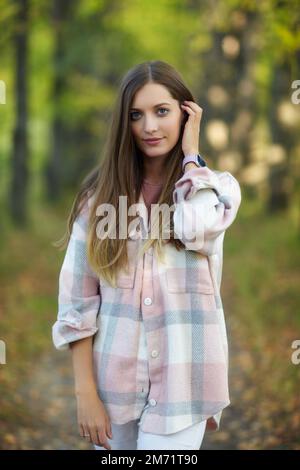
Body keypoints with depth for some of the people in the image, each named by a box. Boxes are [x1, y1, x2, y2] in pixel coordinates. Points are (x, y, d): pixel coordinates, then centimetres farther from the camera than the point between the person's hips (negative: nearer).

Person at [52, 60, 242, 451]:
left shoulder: (216, 186, 2)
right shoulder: (101, 193, 1)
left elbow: (198, 228, -22)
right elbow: (78, 298, -1)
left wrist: (190, 154, -7)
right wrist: (85, 391, -6)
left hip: (181, 379, -1)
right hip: (114, 376, 1)